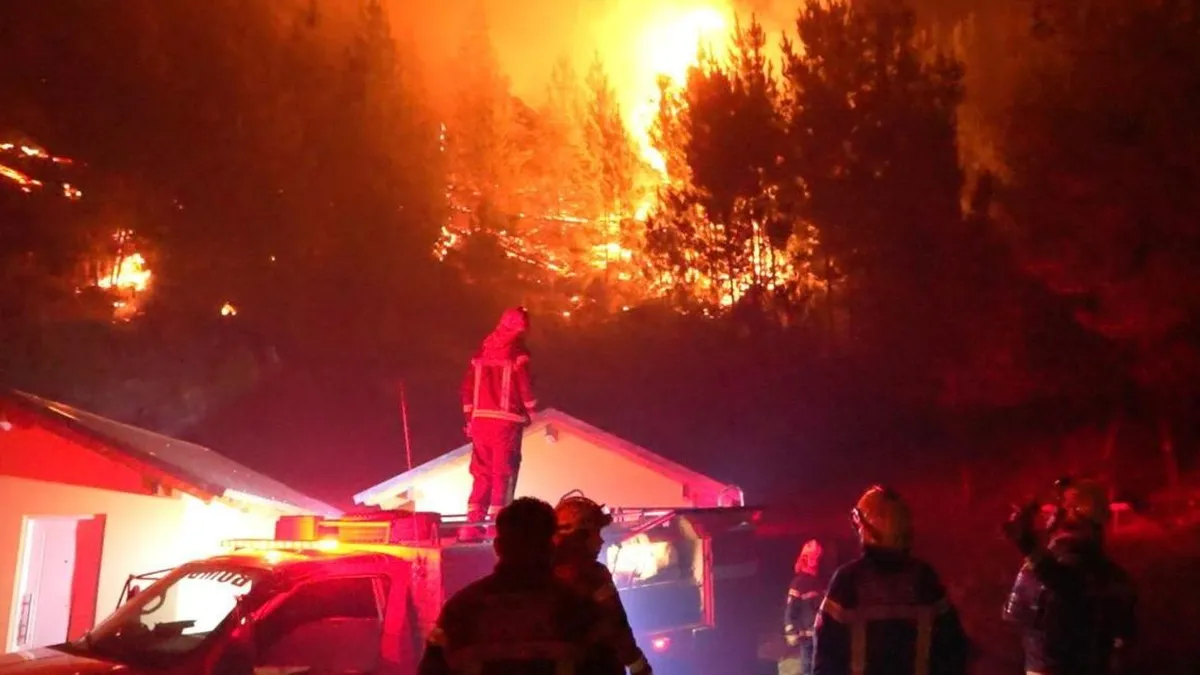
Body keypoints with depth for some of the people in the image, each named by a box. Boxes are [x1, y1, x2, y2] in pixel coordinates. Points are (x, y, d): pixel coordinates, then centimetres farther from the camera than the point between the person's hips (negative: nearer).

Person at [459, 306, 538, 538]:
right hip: (506, 419, -5)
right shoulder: (517, 351, -6)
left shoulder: (484, 350, 12)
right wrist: (531, 410, 6)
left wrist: (470, 416, 17)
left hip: (481, 418, 6)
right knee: (504, 473, -1)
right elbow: (525, 385, -11)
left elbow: (468, 385, 11)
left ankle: (473, 523, 8)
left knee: (482, 473, 11)